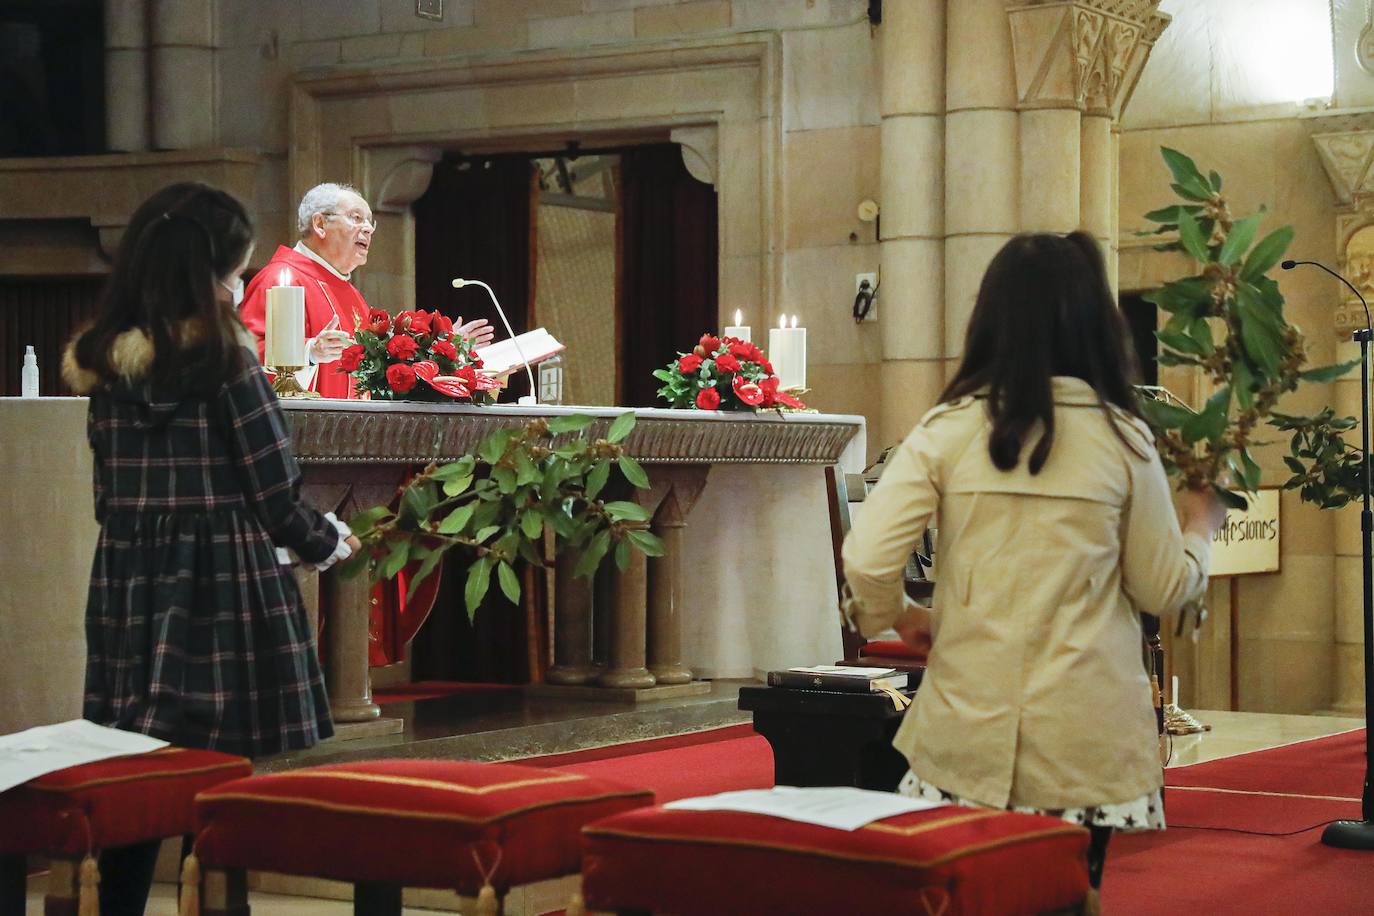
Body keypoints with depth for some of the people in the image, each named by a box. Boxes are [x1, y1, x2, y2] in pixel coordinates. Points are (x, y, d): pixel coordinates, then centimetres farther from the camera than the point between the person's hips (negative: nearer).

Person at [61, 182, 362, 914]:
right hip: (224, 585, -5)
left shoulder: (102, 360, 7)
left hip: (128, 586, 6)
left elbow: (109, 493, 11)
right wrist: (327, 542, 10)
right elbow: (274, 494, -8)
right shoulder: (222, 357, -10)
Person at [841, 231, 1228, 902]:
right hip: (1085, 737, 0)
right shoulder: (1122, 437, -3)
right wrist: (1201, 525, 25)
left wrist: (898, 616, 13)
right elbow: (1162, 589, 5)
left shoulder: (948, 429, -3)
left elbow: (867, 560, -9)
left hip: (970, 729, 0)